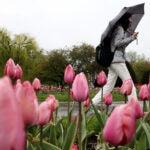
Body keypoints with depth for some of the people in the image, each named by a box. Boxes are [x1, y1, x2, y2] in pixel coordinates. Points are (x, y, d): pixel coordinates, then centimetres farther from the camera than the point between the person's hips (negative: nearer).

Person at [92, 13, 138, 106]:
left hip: (114, 60, 10)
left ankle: (92, 103, 4)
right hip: (117, 60, -10)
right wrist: (131, 38, -11)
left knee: (109, 87, 6)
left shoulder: (123, 29, 23)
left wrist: (131, 37, 16)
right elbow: (117, 43, -17)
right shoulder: (119, 28, -6)